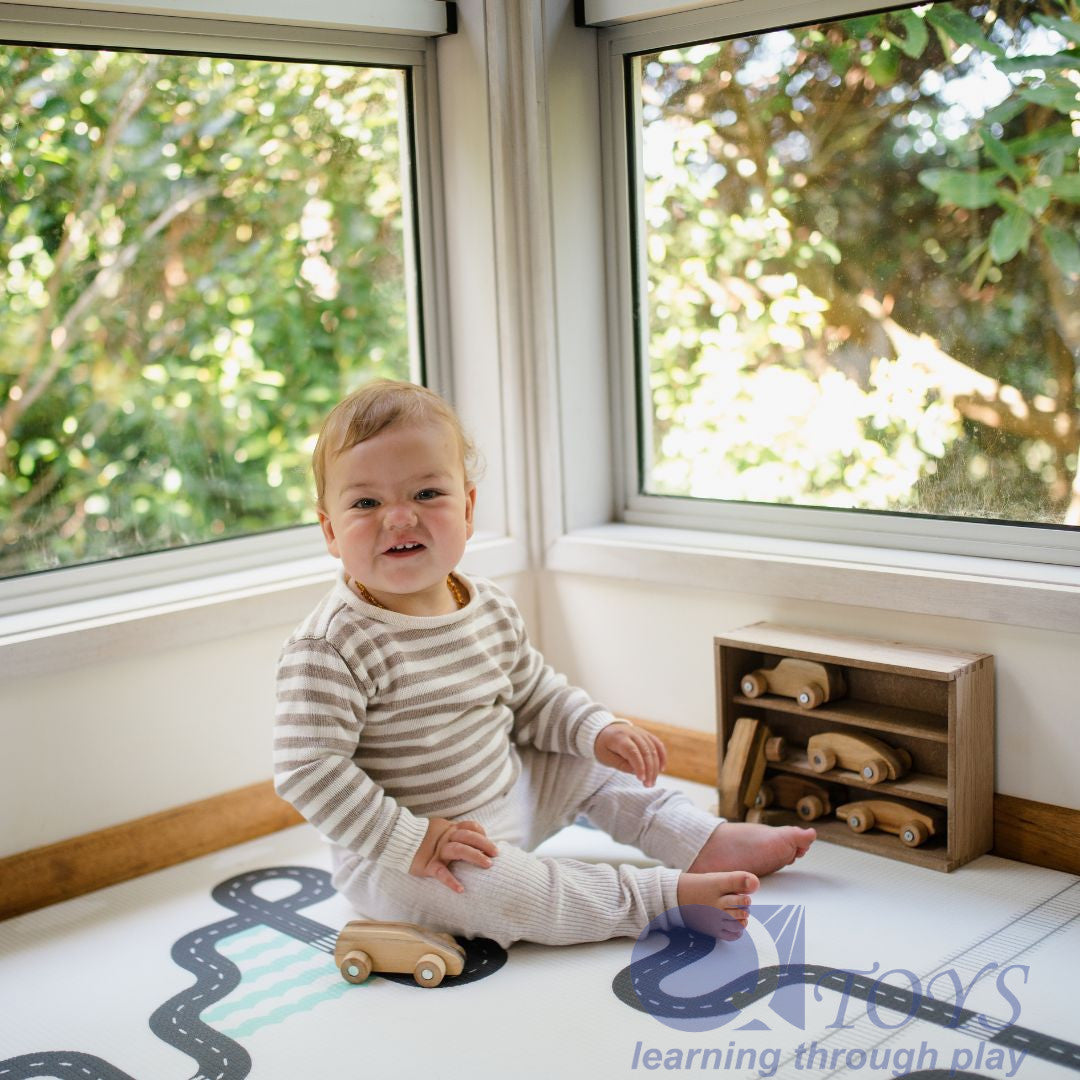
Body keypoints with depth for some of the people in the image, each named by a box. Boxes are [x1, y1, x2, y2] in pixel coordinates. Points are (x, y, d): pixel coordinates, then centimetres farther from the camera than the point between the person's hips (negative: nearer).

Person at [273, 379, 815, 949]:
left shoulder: (491, 609, -1)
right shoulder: (330, 647, -25)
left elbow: (535, 698, 15)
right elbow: (307, 771, -27)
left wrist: (598, 730, -2)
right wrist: (409, 840, -29)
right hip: (393, 859, -8)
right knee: (490, 887, -33)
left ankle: (707, 842, 16)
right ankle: (665, 894, -22)